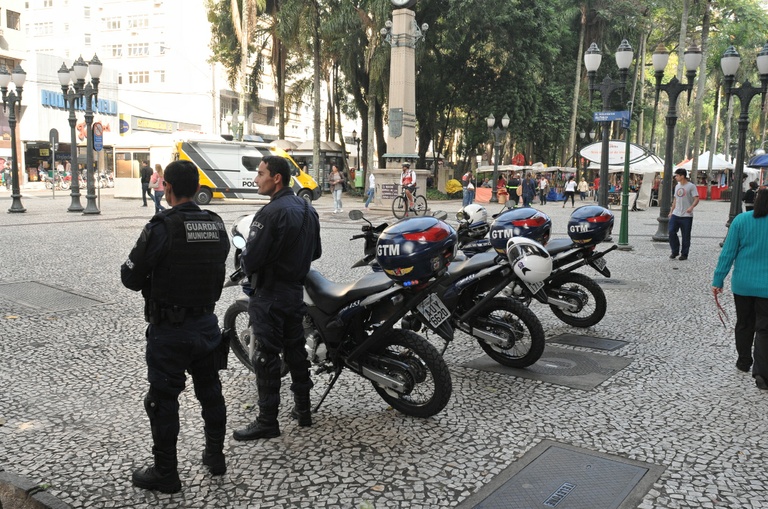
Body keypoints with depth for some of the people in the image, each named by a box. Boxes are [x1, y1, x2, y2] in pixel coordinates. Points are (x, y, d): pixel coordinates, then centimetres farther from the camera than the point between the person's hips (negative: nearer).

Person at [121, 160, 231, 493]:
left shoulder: (161, 228, -19)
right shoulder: (217, 226, 1)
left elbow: (130, 277, -14)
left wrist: (151, 282, 6)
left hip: (169, 329, -6)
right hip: (207, 322, 6)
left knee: (163, 400, 7)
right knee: (210, 391, 19)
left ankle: (165, 474, 18)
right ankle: (215, 456, 33)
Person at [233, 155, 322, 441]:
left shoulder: (272, 213, -21)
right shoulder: (307, 210, 6)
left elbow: (251, 257, -22)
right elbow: (315, 252, 14)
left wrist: (247, 268, -1)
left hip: (269, 294, -8)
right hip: (297, 291, 9)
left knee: (266, 357, 0)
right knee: (296, 350, 17)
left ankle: (267, 422, 9)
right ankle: (303, 410, 27)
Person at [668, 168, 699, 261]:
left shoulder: (691, 186, -7)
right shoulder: (677, 186, 14)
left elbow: (696, 199, -13)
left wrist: (691, 207, -30)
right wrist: (671, 211, 18)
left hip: (686, 216, -6)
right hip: (676, 214, 6)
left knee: (685, 236, 1)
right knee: (671, 232, -4)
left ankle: (684, 254, 11)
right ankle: (675, 251, 9)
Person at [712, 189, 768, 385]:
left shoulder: (741, 220, -5)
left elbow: (728, 253, -6)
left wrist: (718, 280, -1)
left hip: (742, 284, 2)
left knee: (744, 324, 19)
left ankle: (743, 362, 32)